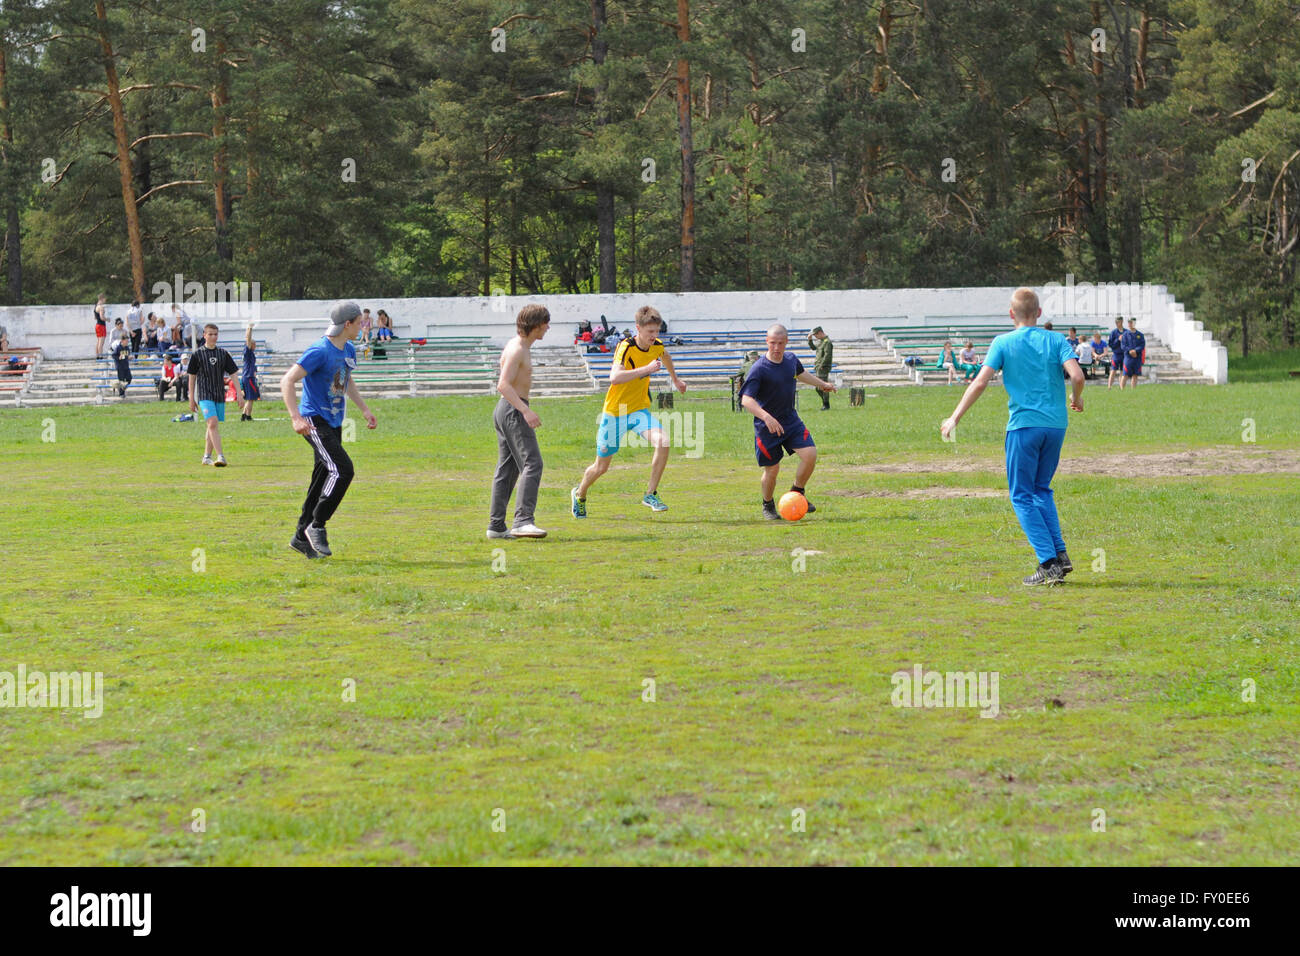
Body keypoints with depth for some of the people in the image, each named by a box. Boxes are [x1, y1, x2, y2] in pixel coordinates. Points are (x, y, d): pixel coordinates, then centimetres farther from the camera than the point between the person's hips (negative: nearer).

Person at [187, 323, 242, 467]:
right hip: (204, 395, -4)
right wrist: (191, 399, 5)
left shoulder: (223, 354, 7)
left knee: (213, 427, 10)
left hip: (220, 395, 4)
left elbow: (233, 374, 9)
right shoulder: (198, 354, 0)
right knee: (213, 423, -19)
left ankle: (207, 456, 23)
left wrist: (239, 393, 1)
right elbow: (192, 376, 5)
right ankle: (220, 456, -26)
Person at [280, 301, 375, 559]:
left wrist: (364, 409, 23)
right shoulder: (320, 351, -18)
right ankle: (316, 526, -10)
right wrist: (296, 417, -31)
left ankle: (302, 538, 17)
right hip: (315, 422, -9)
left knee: (324, 478, 9)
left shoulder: (349, 351, 10)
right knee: (342, 470, -20)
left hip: (334, 424, 9)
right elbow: (288, 381, -21)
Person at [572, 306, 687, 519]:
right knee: (601, 467, 8)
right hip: (615, 412, -4)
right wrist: (646, 369, -44)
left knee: (662, 441, -26)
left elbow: (665, 357, 25)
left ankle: (651, 494, -14)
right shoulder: (626, 348, -23)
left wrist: (675, 379, 39)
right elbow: (615, 377, -41)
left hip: (639, 409, 4)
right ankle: (580, 495, 39)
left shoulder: (657, 346, -4)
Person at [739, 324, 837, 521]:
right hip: (766, 427, -5)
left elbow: (801, 374, 27)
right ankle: (768, 506, 28)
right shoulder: (759, 369, -20)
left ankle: (797, 493, 12)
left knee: (810, 455, -12)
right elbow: (746, 400, -29)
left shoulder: (791, 361, 1)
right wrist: (766, 417, -44)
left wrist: (823, 384, 43)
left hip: (791, 421, 5)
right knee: (772, 470, 1)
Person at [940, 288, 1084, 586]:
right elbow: (1076, 375, -8)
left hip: (1024, 425, -3)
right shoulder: (1056, 340, 5)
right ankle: (1059, 553, 8)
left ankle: (1049, 563, -8)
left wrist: (954, 418, -1)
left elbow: (980, 382, -7)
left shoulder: (1003, 343, 0)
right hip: (1056, 424, 4)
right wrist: (1076, 399, 14)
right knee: (1042, 489, 21)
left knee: (1022, 496, 4)